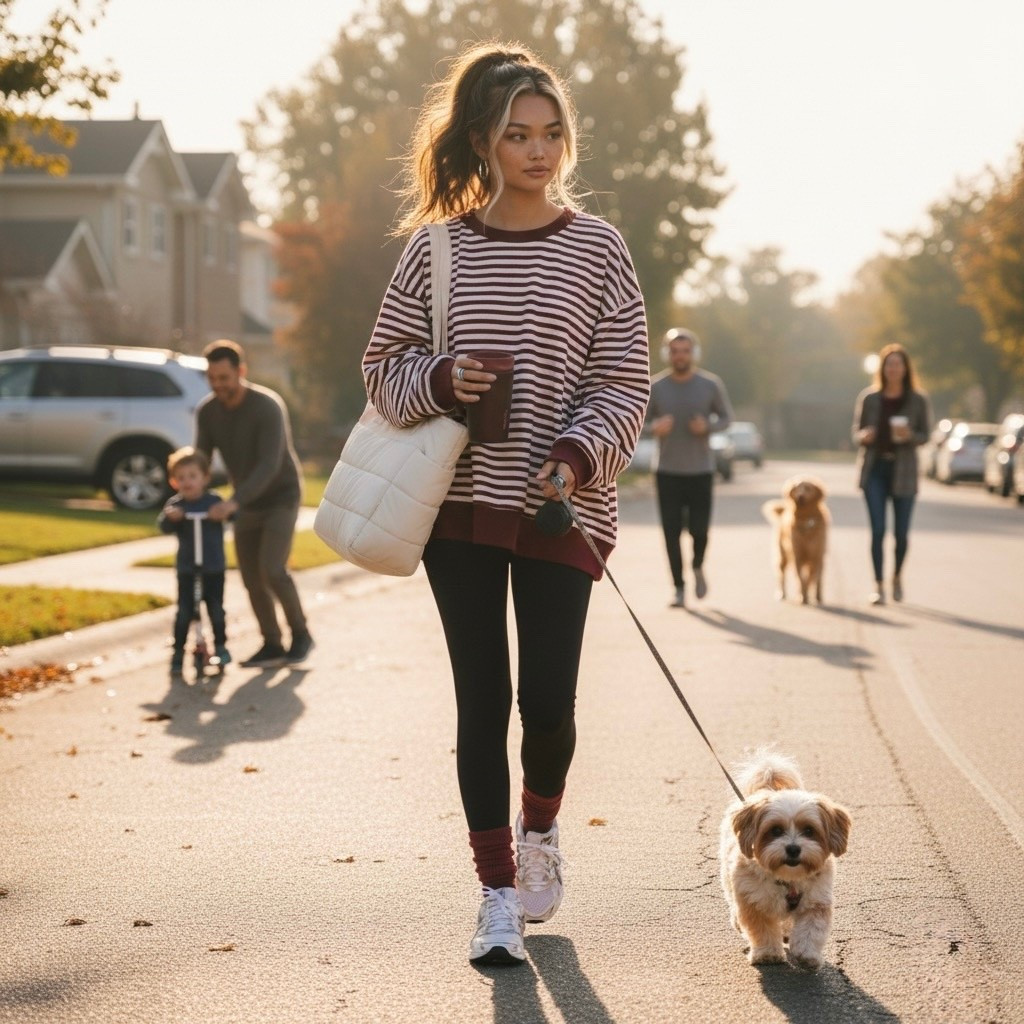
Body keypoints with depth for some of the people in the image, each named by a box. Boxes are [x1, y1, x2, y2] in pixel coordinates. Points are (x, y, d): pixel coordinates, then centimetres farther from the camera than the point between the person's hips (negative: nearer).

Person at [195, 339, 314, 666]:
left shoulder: (268, 406, -25)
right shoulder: (207, 411, -7)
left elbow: (269, 465, -32)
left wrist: (234, 502, -42)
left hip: (280, 498, -6)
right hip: (246, 502, 6)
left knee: (272, 569, -18)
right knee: (251, 577, 3)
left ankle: (301, 634, 1)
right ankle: (272, 645, 16)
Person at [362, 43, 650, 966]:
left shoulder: (597, 249, 1)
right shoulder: (436, 249, 4)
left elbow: (625, 381, 0)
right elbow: (384, 366, 9)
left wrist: (579, 452, -17)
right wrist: (440, 381, -12)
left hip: (561, 507, -1)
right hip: (460, 503, 1)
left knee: (547, 701, -1)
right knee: (482, 700, 2)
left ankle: (538, 828, 32)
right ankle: (499, 896, 12)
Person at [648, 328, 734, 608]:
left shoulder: (711, 385, -2)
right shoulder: (656, 387, -2)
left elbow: (726, 417, 8)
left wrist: (708, 427, -14)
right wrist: (655, 427, -17)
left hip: (701, 469, 0)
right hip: (668, 471, 0)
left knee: (699, 528, -2)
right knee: (671, 531, -2)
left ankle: (698, 567, 30)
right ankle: (679, 587, 7)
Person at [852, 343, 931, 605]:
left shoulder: (918, 400, 0)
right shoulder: (868, 398, 3)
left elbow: (925, 434, 2)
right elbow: (856, 432, 7)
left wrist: (910, 436, -18)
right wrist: (863, 436, -16)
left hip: (903, 471, 0)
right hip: (875, 468, 0)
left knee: (901, 532, 3)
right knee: (878, 531, -6)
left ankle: (897, 576, 29)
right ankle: (878, 585, 1)